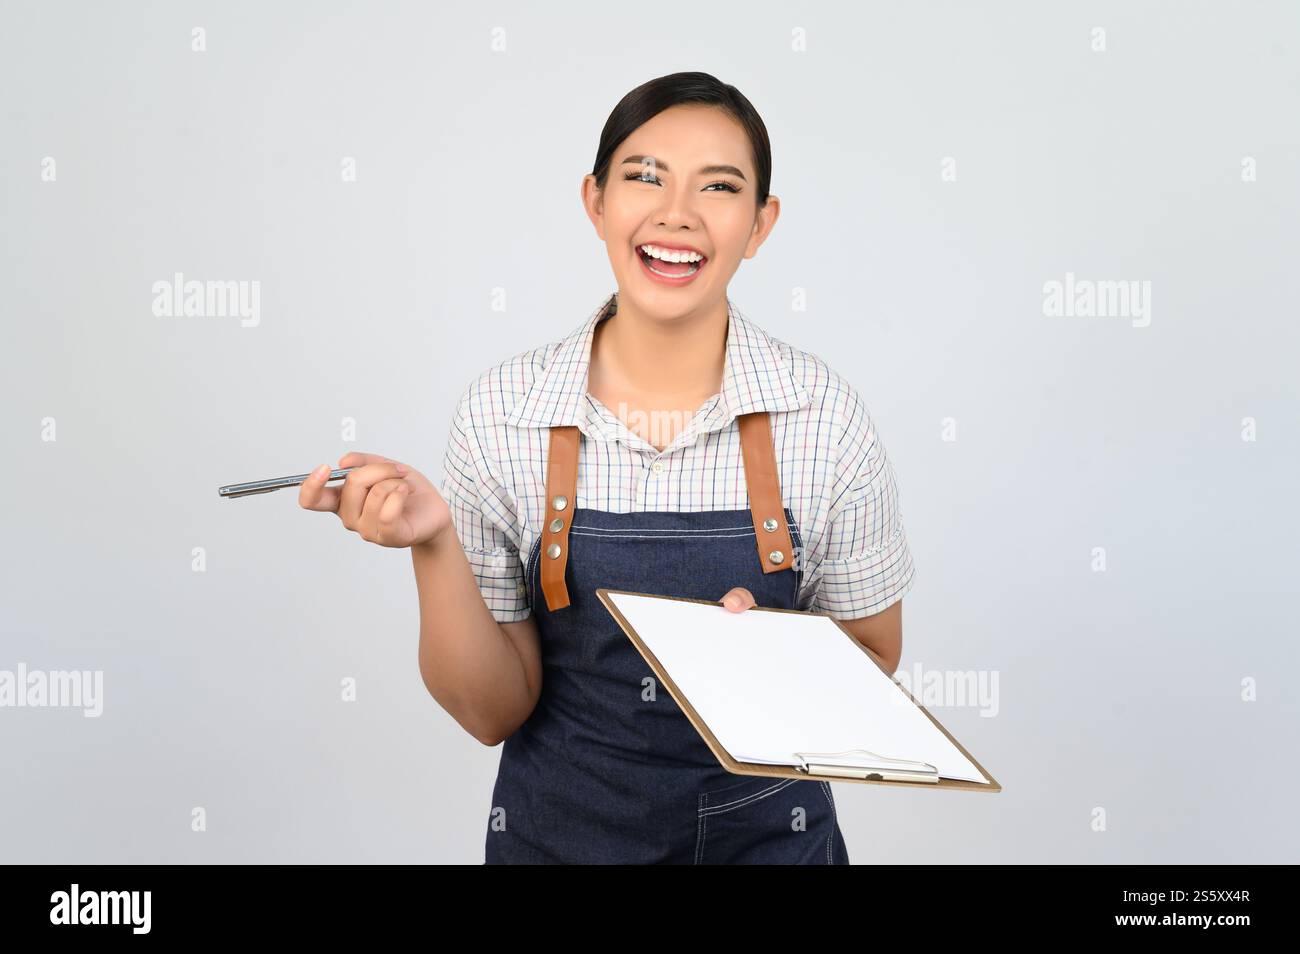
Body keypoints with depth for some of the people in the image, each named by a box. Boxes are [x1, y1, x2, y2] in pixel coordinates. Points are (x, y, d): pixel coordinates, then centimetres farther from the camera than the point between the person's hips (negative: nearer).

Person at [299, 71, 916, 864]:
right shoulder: (500, 411, -13)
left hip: (767, 832, 0)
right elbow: (494, 710, -8)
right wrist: (434, 545, -24)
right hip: (558, 832, 1)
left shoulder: (824, 412, -13)